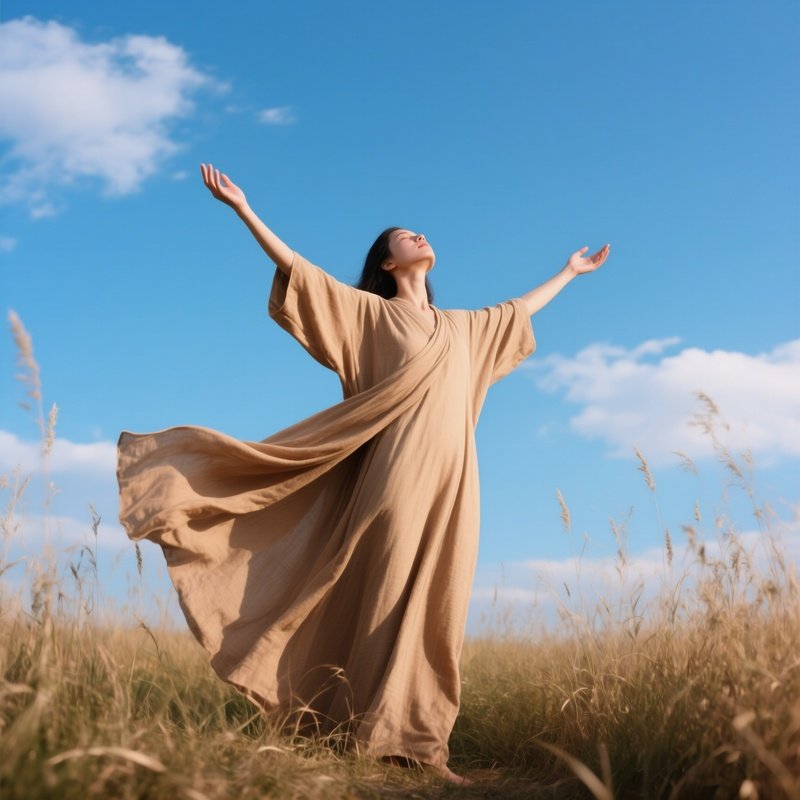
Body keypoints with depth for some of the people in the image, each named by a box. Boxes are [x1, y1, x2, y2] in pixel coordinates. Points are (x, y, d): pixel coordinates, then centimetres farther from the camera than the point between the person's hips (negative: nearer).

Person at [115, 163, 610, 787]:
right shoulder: (370, 312, 10)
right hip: (398, 473, -5)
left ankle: (421, 749, 1)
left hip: (450, 482, 5)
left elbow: (520, 309, 39)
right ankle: (379, 740, -3)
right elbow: (299, 270, 4)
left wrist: (570, 271, 50)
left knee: (436, 613, 0)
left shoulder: (463, 327, 25)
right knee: (389, 603, -7)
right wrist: (245, 211, -3)